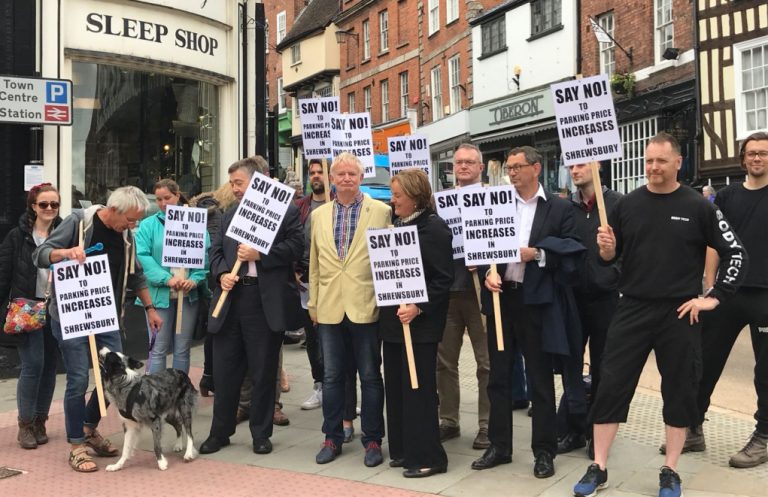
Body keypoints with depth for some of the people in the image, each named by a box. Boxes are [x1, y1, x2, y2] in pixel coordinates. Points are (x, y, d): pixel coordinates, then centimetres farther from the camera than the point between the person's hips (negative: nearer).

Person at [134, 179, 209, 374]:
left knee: (182, 350, 10)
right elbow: (143, 256, -8)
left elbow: (204, 255, 0)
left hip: (189, 295, 1)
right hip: (159, 294, -1)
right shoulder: (148, 225, 3)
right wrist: (167, 279, -18)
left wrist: (195, 280, -15)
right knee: (158, 349, 2)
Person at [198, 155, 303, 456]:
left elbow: (295, 247, -11)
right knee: (225, 369, 9)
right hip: (231, 296, 5)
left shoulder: (285, 211, -1)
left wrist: (259, 254, -18)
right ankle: (220, 432, 22)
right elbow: (215, 249, 16)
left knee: (263, 371, 5)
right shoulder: (229, 214, 18)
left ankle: (261, 434, 18)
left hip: (267, 301, -5)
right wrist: (222, 273, -3)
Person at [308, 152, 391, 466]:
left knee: (370, 375, 6)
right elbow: (314, 263, 12)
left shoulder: (381, 211, -2)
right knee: (331, 376, 11)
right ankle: (332, 438, 24)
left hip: (366, 306, -3)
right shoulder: (319, 215, 10)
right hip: (330, 308, 4)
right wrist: (313, 303, 11)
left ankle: (373, 440, 18)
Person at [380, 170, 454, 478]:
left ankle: (427, 457, 10)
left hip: (419, 322, -8)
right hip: (393, 319, 8)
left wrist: (417, 308, -23)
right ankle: (402, 450, 25)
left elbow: (443, 279, -16)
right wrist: (388, 310, 8)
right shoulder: (396, 224, 11)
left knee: (418, 389, -2)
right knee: (396, 387, 13)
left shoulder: (434, 228, -12)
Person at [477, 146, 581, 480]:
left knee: (540, 379, 5)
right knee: (499, 375, 11)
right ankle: (499, 446, 23)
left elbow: (569, 253, -4)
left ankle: (544, 452, 16)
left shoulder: (559, 208, 1)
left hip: (536, 300, -3)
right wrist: (487, 273, -10)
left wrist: (536, 253, -16)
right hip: (500, 297, 4)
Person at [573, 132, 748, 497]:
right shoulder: (627, 204, 3)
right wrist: (606, 250, -13)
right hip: (632, 309, 2)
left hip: (681, 313, -1)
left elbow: (735, 254, 0)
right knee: (611, 387, 1)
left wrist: (714, 298, -4)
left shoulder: (699, 207, -3)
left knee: (679, 392, 8)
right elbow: (609, 258, 9)